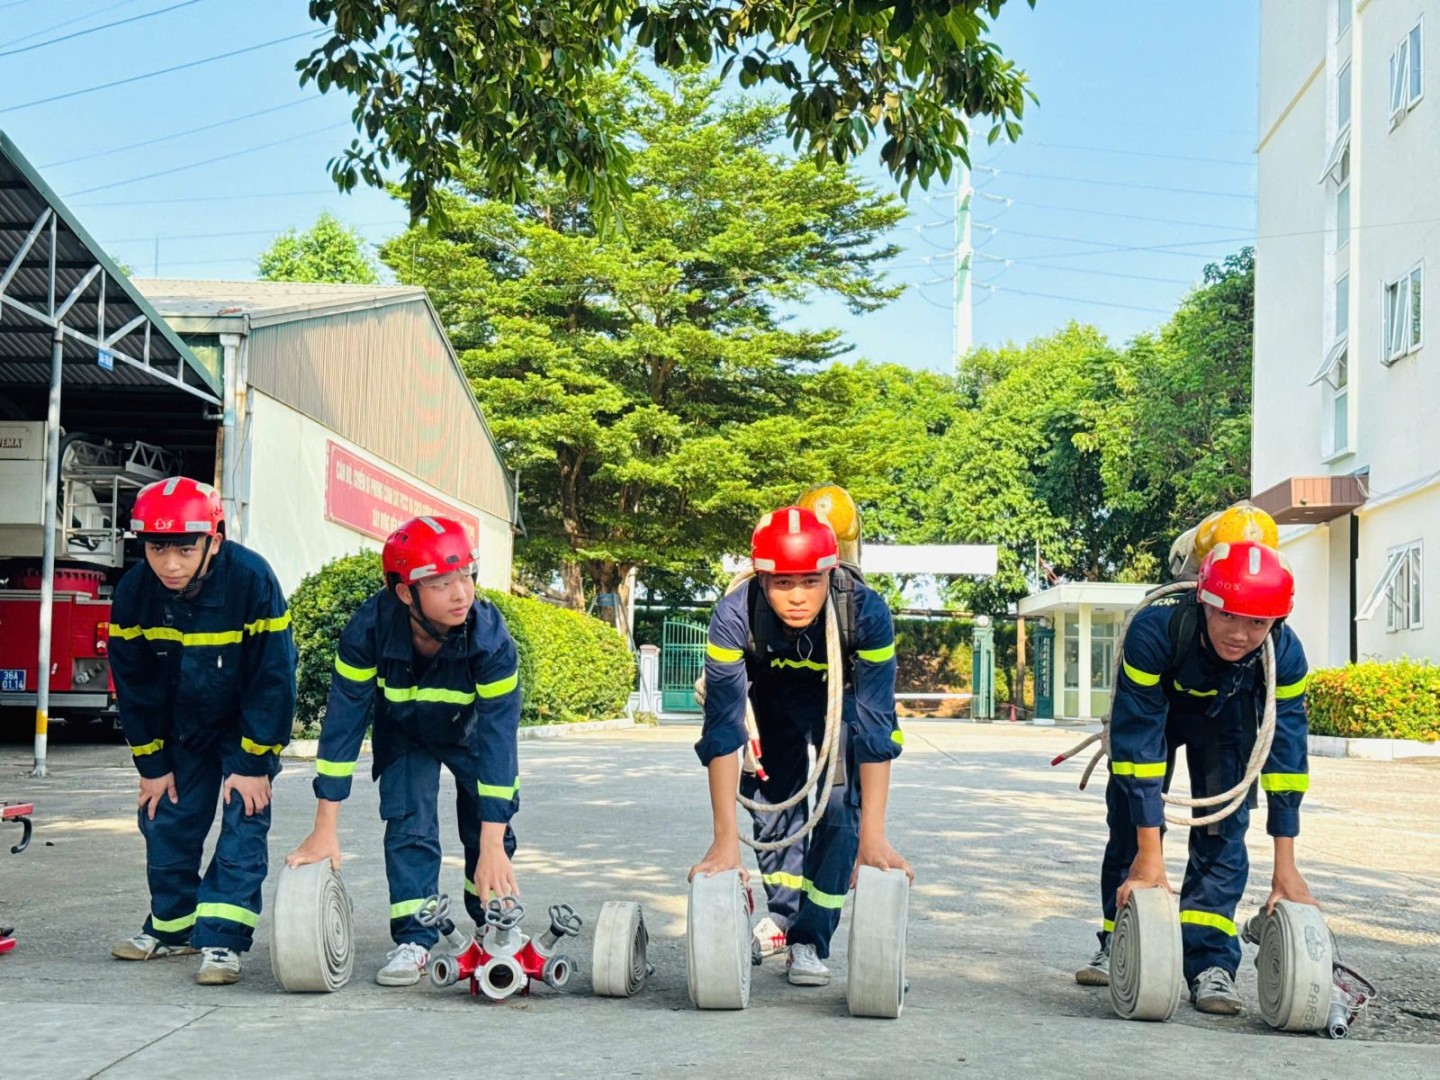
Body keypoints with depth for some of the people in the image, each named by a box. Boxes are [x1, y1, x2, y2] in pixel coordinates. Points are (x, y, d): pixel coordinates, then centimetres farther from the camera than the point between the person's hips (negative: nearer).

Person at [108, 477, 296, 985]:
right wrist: (151, 763, -4)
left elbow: (273, 678, -24)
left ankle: (222, 940, -9)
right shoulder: (134, 591, -19)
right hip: (181, 724, 4)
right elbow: (132, 683, -7)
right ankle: (172, 925, 25)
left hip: (249, 720, -4)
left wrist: (254, 763, -20)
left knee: (243, 823, -12)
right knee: (167, 820, 7)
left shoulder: (252, 580, -31)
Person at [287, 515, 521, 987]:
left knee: (486, 829, -1)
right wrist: (325, 830, -30)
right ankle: (414, 940, -2)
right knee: (408, 826, -13)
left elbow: (498, 738, -38)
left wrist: (492, 847, -40)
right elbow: (343, 722, -30)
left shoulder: (490, 637, -38)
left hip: (473, 731, 0)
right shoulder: (369, 630, -36)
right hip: (403, 733, 0)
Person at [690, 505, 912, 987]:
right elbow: (723, 728, -36)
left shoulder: (866, 612, -38)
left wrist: (873, 835, -39)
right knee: (772, 797, 0)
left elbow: (875, 726, -36)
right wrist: (725, 839, -40)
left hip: (844, 698, -1)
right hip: (773, 696, 1)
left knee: (842, 807, -13)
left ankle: (810, 941, -2)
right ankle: (783, 913, 24)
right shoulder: (735, 616, -36)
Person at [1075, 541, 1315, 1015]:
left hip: (1225, 719, 1)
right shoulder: (1154, 630, -43)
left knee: (1223, 829, -10)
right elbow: (1138, 740, -41)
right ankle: (1118, 944, 17)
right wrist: (1150, 853, -41)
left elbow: (1286, 753, -28)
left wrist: (1285, 866, -29)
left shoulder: (1285, 655, -34)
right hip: (1152, 708, -1)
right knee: (1129, 822, 1)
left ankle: (1210, 963, -7)